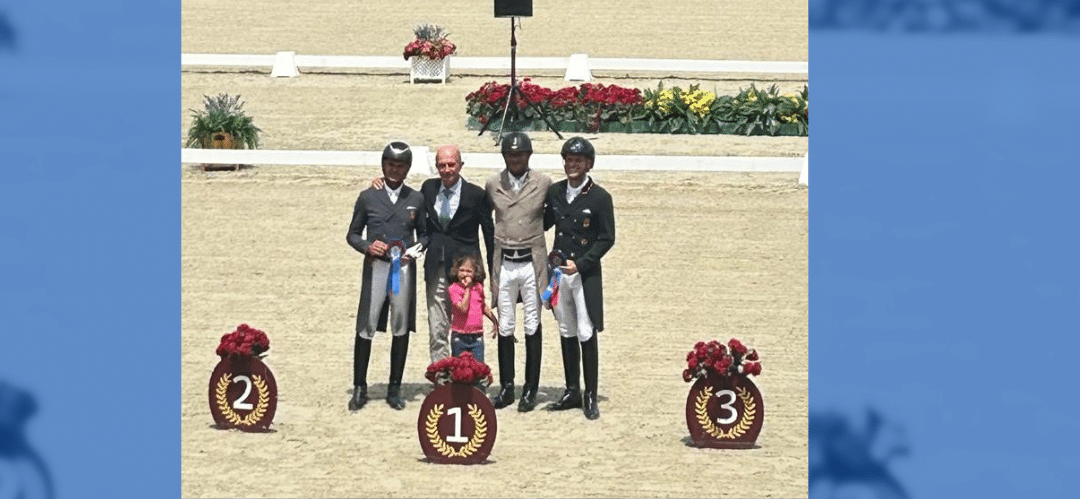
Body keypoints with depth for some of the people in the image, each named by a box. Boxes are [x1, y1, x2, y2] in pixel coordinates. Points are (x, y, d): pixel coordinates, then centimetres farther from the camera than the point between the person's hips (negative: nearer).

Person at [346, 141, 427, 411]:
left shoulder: (416, 199, 9)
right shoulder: (367, 197, 6)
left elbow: (424, 234, 15)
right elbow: (352, 234, 10)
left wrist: (415, 250, -5)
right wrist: (367, 246, -10)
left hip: (404, 269, 1)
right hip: (375, 268, -1)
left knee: (401, 328, 5)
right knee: (365, 328, -4)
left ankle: (394, 389, 14)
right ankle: (359, 388, 5)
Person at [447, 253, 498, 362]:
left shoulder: (478, 287, 6)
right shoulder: (453, 288, -8)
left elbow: (484, 306, 22)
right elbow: (463, 308, -20)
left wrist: (495, 321, 23)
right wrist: (467, 289, -16)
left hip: (477, 337, 3)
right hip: (459, 337, -3)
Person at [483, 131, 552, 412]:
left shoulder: (544, 184, -2)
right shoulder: (492, 185, 4)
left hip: (532, 263, -2)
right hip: (504, 264, 2)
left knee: (532, 328, 2)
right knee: (505, 328, 6)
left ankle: (530, 391, 8)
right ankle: (506, 388, 13)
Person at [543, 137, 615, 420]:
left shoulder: (600, 197, -8)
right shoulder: (554, 192, 7)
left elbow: (606, 239, -7)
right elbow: (544, 224, 17)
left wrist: (580, 264, -16)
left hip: (586, 273, -5)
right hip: (558, 270, 5)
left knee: (586, 334, -6)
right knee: (566, 333, 11)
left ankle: (591, 396, 1)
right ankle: (572, 392, 20)